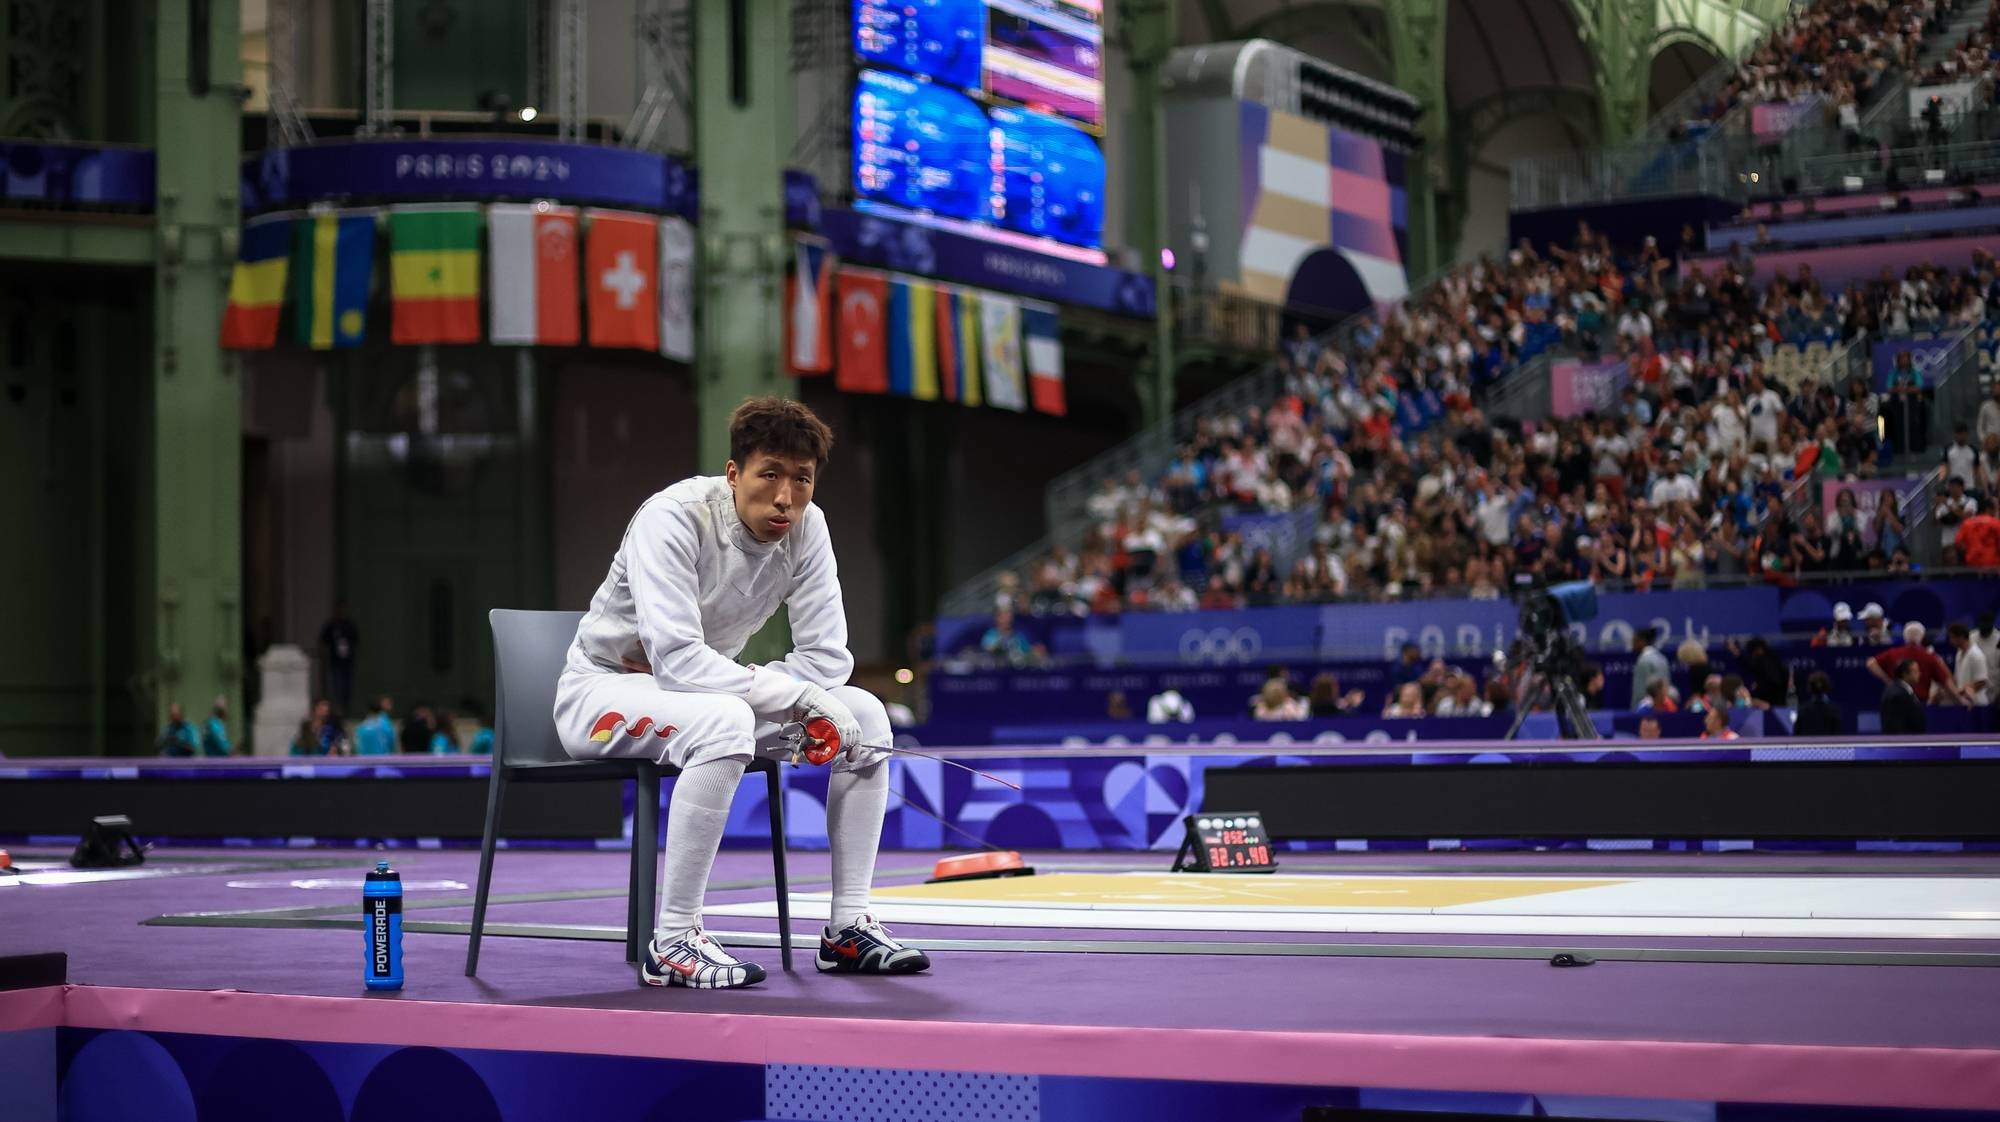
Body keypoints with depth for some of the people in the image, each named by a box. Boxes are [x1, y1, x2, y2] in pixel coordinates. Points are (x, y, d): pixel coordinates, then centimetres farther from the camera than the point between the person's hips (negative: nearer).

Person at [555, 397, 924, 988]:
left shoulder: (806, 526, -9)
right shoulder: (673, 518, -26)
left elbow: (827, 657, -9)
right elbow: (678, 658, -35)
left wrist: (748, 688, -23)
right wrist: (798, 696, -36)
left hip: (702, 689, 7)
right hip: (602, 691, -7)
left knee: (865, 712, -9)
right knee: (723, 721, -38)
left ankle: (849, 926, -5)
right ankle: (673, 941, -30)